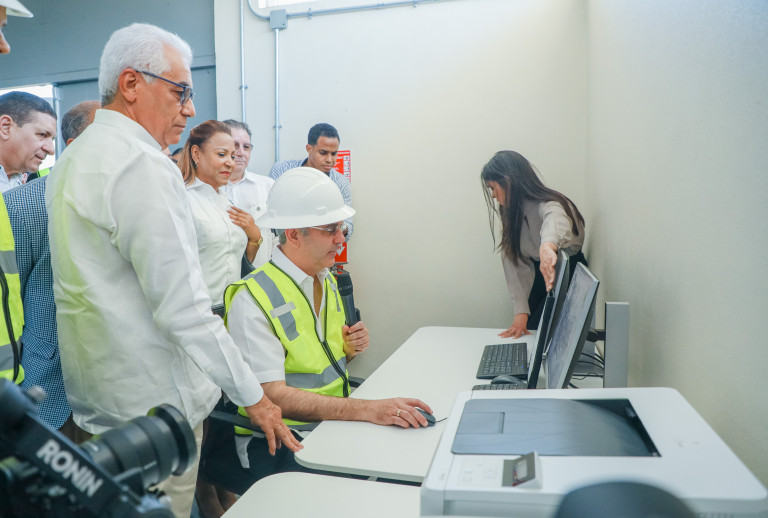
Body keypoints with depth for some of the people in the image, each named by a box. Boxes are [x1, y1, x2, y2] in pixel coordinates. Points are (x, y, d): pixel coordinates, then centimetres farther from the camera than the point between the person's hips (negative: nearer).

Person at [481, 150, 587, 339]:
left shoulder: (546, 205, -26)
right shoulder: (511, 214, -4)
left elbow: (556, 218, -53)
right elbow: (516, 266, -12)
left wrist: (548, 245, -77)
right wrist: (520, 312, -23)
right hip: (541, 274, 6)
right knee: (521, 333, 4)